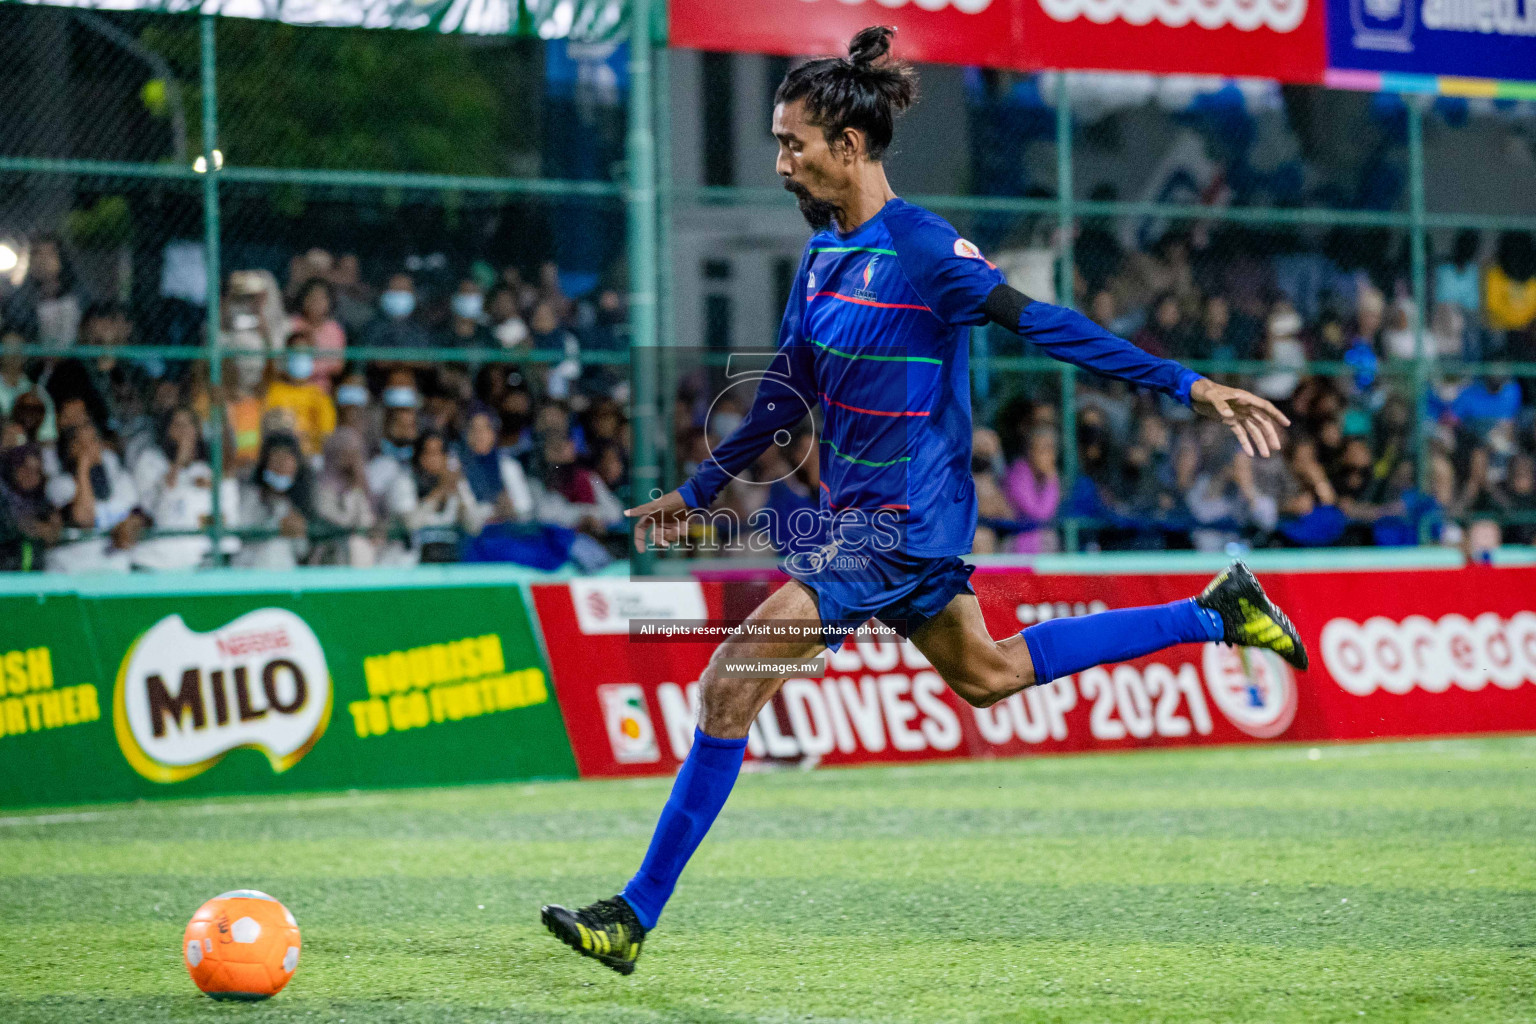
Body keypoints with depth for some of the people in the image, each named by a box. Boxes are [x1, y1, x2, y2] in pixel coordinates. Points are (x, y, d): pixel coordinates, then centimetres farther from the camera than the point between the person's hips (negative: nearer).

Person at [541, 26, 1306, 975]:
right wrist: (700, 489, 26)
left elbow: (1045, 325, -17)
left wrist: (1188, 386, -20)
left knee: (733, 680, -16)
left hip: (905, 522, -10)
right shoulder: (823, 255, 8)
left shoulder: (923, 250, -17)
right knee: (985, 674, 24)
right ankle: (1216, 613, 33)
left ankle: (635, 915, -12)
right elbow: (786, 394, 19)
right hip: (860, 513, 10)